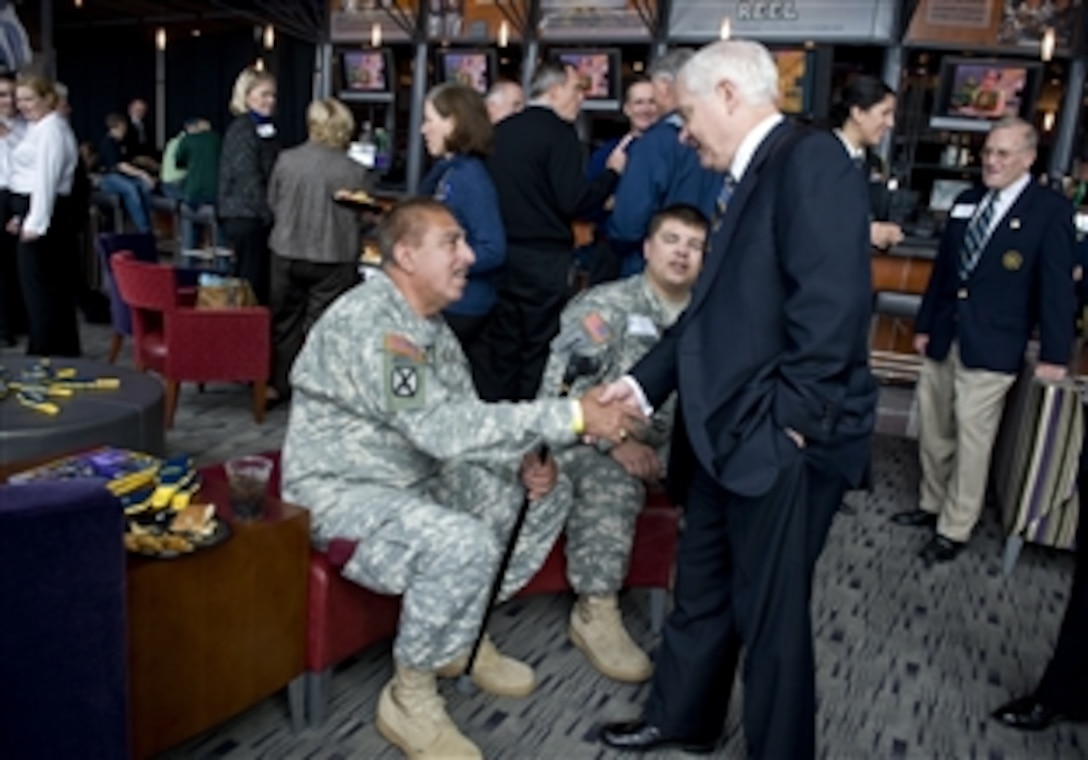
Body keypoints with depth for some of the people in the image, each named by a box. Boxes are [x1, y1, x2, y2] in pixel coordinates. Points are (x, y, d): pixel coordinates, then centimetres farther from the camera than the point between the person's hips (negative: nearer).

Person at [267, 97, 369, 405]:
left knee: (285, 321, 18)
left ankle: (277, 385, 29)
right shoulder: (356, 172, -14)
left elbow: (272, 203, 6)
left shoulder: (285, 160, -6)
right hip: (333, 260, -3)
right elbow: (366, 218, -3)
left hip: (286, 253, 3)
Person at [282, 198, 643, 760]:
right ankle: (409, 698, -9)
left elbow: (462, 420, 7)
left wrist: (525, 459, -13)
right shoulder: (369, 322, -24)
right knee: (464, 544, -34)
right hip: (343, 494, -9)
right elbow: (443, 429, -34)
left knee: (546, 492, 3)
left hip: (415, 480, 10)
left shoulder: (428, 321, 5)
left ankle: (464, 637, 17)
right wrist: (572, 416, -33)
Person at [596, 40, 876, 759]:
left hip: (781, 442, -10)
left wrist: (793, 416, -20)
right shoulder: (757, 178, 16)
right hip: (730, 433, 10)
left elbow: (833, 299, -23)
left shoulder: (810, 157, -13)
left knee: (771, 614, 6)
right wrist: (644, 380, 15)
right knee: (701, 588, 23)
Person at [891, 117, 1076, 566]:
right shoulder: (966, 201, 11)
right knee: (933, 431, 14)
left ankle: (955, 531, 13)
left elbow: (1058, 286, -7)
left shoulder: (1050, 210, -6)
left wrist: (1054, 354, -10)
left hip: (991, 347, -6)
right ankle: (932, 505, 31)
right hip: (944, 339, 6)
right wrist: (924, 324, 16)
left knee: (972, 440, 1)